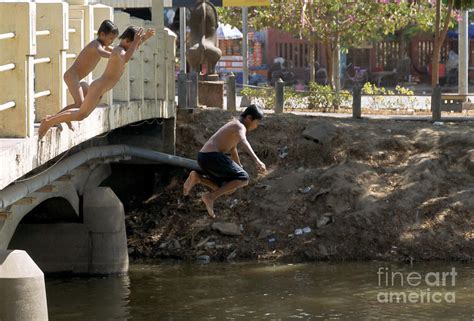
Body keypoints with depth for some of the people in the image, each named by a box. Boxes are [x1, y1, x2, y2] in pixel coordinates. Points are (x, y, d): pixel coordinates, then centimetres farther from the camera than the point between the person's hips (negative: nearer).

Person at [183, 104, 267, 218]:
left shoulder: (233, 125, 26)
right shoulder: (240, 127, -5)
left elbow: (233, 149, 44)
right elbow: (244, 142, -29)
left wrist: (240, 167, 59)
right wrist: (257, 160, -44)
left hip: (203, 157, 10)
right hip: (212, 157, -10)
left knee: (228, 189, 18)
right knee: (244, 179, -9)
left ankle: (197, 177, 1)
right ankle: (211, 197, -15)